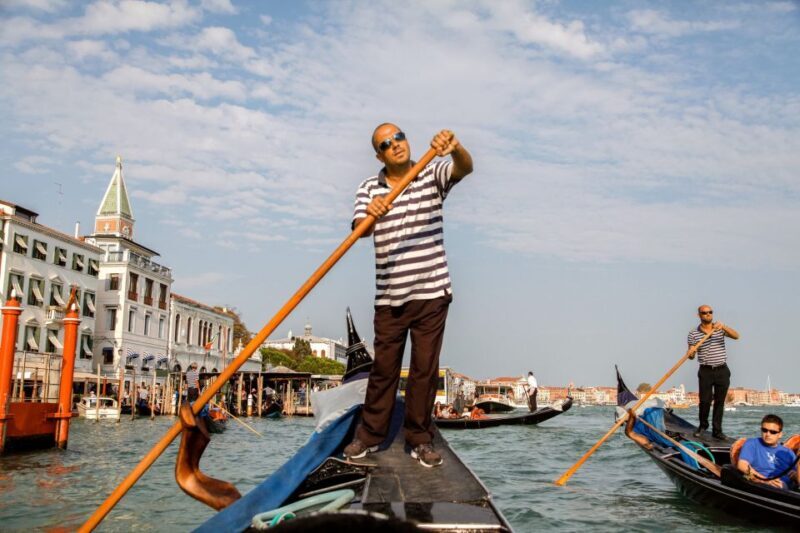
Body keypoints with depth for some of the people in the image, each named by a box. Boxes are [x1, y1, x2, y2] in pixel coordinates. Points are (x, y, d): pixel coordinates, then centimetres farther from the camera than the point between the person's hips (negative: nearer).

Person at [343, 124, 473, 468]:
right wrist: (371, 216, -36)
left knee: (425, 369, 6)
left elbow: (465, 168, -19)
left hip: (431, 292, -1)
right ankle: (370, 434, 26)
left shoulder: (432, 175, 1)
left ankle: (420, 439, 19)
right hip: (389, 296, 1)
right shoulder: (369, 189, 3)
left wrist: (455, 147, -42)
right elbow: (359, 230, -12)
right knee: (383, 368, 10)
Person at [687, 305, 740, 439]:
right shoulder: (693, 334, 0)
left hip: (722, 371, 2)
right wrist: (690, 353, -24)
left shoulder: (720, 328, 5)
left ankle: (717, 430, 12)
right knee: (705, 400, -4)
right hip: (706, 371, -2)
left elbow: (736, 336, -11)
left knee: (720, 401, 4)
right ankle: (702, 426, 20)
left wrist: (724, 327, -27)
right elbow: (691, 356, 0)